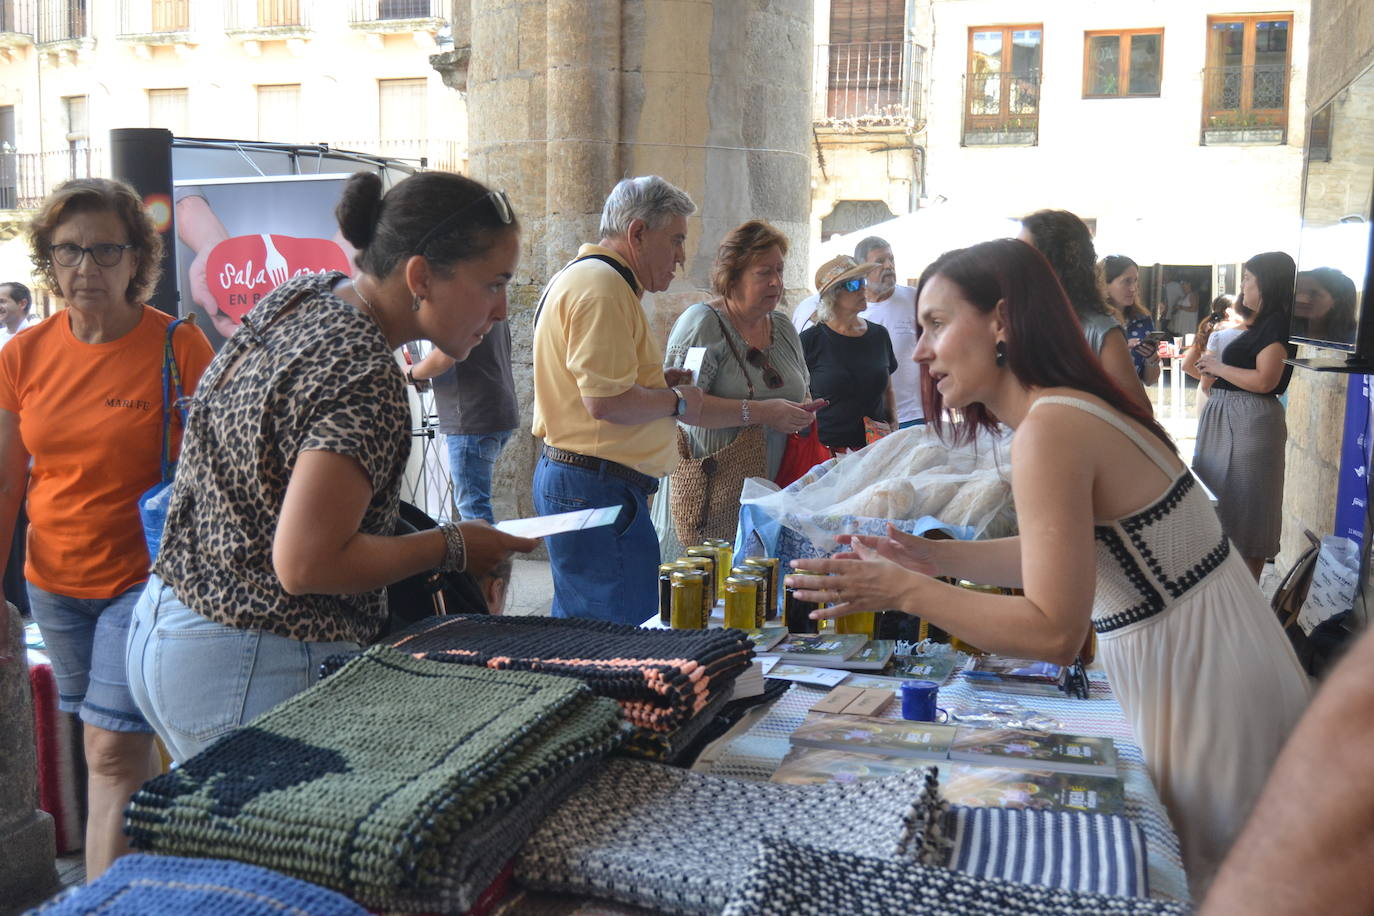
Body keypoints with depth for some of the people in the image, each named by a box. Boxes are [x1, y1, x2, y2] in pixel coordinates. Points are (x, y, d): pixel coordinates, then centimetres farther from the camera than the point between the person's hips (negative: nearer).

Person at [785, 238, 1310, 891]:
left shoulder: (1051, 430, -25)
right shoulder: (1075, 407, 5)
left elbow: (1054, 632, -27)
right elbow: (1063, 557, 13)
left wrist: (905, 591, -22)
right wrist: (933, 557, 9)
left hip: (1200, 685, -9)